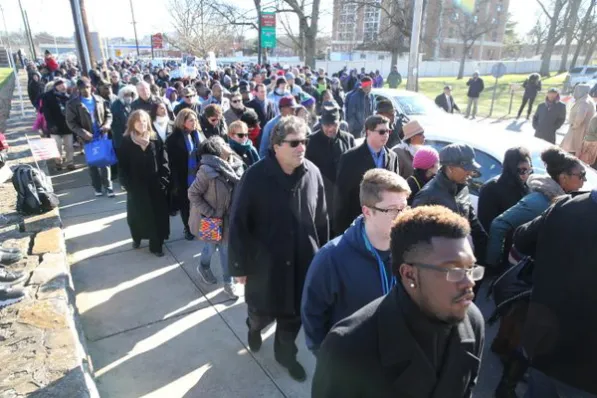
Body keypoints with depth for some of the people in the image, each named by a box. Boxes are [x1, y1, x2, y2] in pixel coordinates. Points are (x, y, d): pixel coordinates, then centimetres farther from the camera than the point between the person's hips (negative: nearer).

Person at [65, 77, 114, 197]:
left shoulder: (100, 100, 4)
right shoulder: (73, 103, -4)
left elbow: (108, 114, 10)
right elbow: (70, 122, -6)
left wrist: (107, 124, -11)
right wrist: (83, 133, -19)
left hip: (103, 136, 1)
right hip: (88, 138, -1)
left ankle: (107, 186, 12)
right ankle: (97, 187, 21)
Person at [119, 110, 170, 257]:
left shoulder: (156, 140, 0)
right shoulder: (126, 142, -3)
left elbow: (164, 162, -1)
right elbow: (123, 166, -3)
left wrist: (163, 180, -9)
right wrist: (129, 185, -9)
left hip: (155, 186, 1)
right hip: (136, 187, 0)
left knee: (157, 215, 5)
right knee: (137, 214, 14)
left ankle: (156, 245, 18)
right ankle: (137, 238, 40)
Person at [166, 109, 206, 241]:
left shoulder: (200, 135, 3)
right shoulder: (173, 139, -10)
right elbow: (172, 163, -10)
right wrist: (176, 182, -12)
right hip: (184, 180, -3)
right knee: (186, 206, 12)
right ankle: (188, 229, 33)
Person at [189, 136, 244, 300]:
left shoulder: (235, 166, -8)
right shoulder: (207, 170, -25)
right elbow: (193, 194, -18)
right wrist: (210, 213, -19)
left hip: (228, 217, 5)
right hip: (212, 218, -4)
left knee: (226, 248, 13)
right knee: (212, 245, 16)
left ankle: (228, 282, 29)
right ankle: (203, 267, 48)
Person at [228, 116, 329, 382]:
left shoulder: (312, 173, -6)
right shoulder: (255, 176, -16)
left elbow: (322, 219, 3)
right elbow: (238, 223, -11)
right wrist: (239, 265, -9)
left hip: (303, 261, 3)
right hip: (265, 261, -2)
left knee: (294, 313, 17)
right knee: (263, 311, 15)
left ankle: (286, 353, 45)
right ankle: (255, 327, 52)